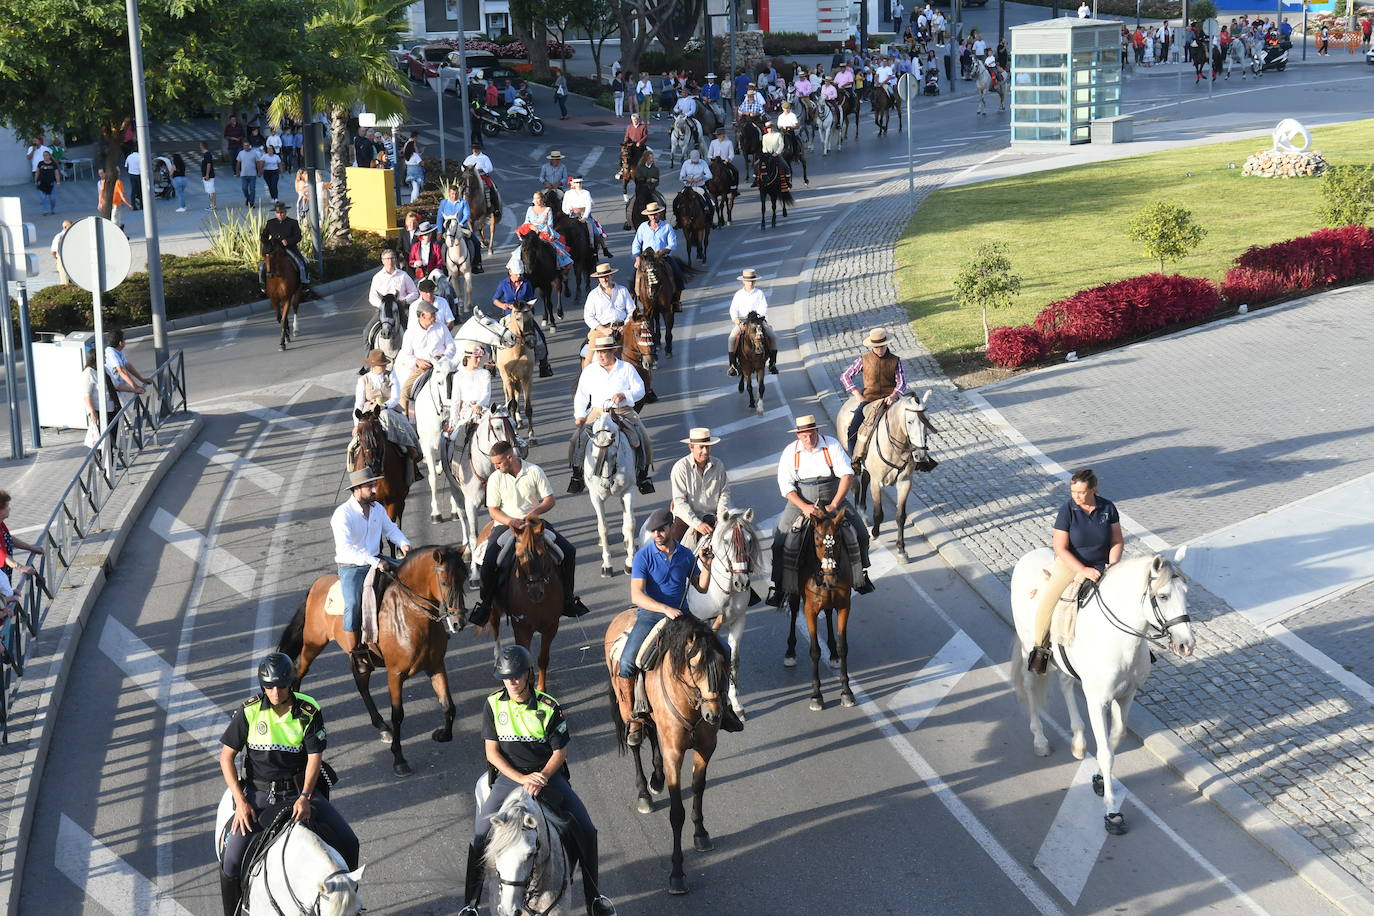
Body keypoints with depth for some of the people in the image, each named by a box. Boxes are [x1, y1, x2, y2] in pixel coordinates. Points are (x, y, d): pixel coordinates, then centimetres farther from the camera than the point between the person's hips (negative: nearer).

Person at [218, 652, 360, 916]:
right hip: (258, 793, -1)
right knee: (232, 862, -17)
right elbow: (226, 757, -4)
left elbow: (315, 757, -8)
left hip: (299, 790, 1)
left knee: (348, 844, -9)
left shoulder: (309, 711, -7)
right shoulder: (249, 712, -8)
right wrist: (241, 802, -13)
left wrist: (305, 797, -23)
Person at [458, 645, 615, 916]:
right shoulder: (494, 705, -6)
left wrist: (541, 778, -21)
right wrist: (522, 779, -18)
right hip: (508, 776, 0)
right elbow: (492, 752, -5)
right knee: (481, 838, -15)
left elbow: (560, 752, -4)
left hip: (547, 774, 0)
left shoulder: (548, 707, -9)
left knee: (586, 831, -8)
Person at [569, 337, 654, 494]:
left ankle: (642, 475, -5)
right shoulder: (589, 370, 10)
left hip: (623, 412, -1)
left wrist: (623, 395, -16)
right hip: (597, 412, 1)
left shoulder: (627, 368, 6)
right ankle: (577, 473, -8)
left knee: (642, 439, -19)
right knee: (578, 438, -19)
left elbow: (639, 390, 3)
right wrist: (579, 415, -1)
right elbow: (581, 395, 12)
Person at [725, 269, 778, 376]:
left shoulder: (759, 293, 6)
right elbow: (733, 310, 2)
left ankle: (772, 363, -12)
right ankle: (733, 365, -22)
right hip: (742, 321, 0)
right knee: (732, 338, -27)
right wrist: (738, 322, -15)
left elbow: (763, 309, -2)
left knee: (772, 337, -22)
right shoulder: (739, 294, 9)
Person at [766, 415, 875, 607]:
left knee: (860, 534, -9)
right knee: (780, 539, -14)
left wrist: (834, 505, -20)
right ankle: (778, 585, -2)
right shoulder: (790, 452, -5)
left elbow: (847, 475, -12)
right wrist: (805, 507, -21)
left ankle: (860, 575, 14)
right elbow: (785, 485, -8)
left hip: (833, 499, 0)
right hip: (800, 502, 0)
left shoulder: (832, 446, -8)